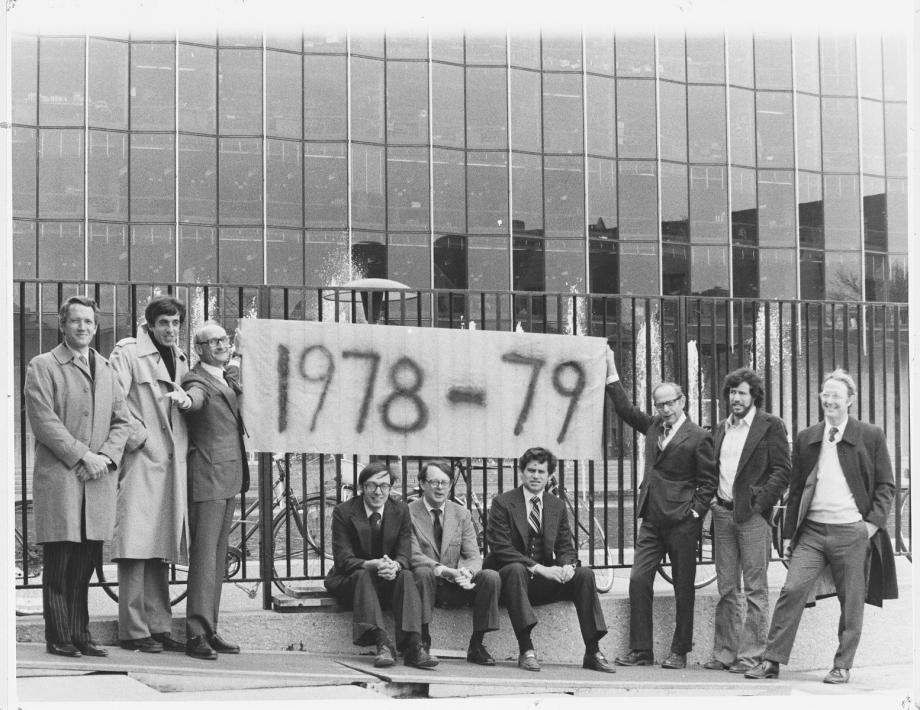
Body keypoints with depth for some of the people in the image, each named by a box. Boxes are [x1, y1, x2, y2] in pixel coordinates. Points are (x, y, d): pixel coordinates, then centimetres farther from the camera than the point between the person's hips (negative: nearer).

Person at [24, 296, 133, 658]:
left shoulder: (106, 370, 19)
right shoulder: (42, 367, 1)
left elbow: (122, 421, 15)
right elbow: (44, 422, -8)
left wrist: (105, 456, -2)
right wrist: (82, 456, -12)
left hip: (98, 479, 5)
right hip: (59, 478, -5)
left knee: (86, 563, 4)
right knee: (59, 564, -4)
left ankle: (80, 635, 10)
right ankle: (59, 638, 1)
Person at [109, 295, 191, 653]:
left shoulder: (180, 358, 19)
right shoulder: (128, 353, -4)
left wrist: (188, 399, 1)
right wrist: (139, 437, -13)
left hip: (171, 463, 7)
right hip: (141, 462, -7)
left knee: (161, 551, 10)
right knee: (136, 547, -7)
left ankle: (159, 627, 14)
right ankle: (133, 630, -5)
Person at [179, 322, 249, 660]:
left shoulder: (228, 378, 17)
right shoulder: (197, 380, -9)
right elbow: (195, 398, -32)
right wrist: (184, 399, -53)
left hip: (229, 479, 9)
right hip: (207, 477, -9)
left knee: (218, 556, 11)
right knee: (204, 554, -11)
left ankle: (209, 630, 16)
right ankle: (196, 635, -12)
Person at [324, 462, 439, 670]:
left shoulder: (400, 510, 1)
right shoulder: (343, 512, -8)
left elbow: (404, 554, -5)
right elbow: (343, 559, -15)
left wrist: (395, 566, -32)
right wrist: (372, 565, -35)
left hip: (388, 579, 2)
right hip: (350, 580, -2)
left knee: (406, 576, -28)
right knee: (362, 575, -34)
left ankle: (413, 645, -42)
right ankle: (382, 644, -47)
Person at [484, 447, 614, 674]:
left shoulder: (557, 506, 12)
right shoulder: (502, 503, -4)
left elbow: (565, 547, 10)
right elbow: (501, 549, -14)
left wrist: (568, 565, -15)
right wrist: (538, 568, -23)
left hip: (544, 579, 5)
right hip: (509, 577, -4)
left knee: (584, 574, -19)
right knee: (516, 569, -38)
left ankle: (592, 652, -20)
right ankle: (526, 650, -40)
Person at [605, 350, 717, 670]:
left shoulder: (698, 437, -5)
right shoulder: (653, 426, 12)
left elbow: (708, 482, -4)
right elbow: (626, 410, 20)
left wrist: (695, 513, -11)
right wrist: (611, 373, 14)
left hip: (681, 523, -6)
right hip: (651, 520, 6)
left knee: (683, 588, 3)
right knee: (638, 580, -2)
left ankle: (679, 652, 10)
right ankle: (640, 651, 3)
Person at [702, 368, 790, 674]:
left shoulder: (770, 425, -3)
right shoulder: (722, 428, 16)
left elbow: (782, 471, -6)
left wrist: (760, 502, -15)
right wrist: (712, 497, 10)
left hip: (752, 514, -6)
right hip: (723, 512, 6)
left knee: (755, 588, -3)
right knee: (726, 588, 8)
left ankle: (751, 655, -1)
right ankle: (724, 652, 12)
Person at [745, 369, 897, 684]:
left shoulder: (871, 436, 3)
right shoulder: (806, 439, 11)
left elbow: (886, 485, 5)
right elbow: (796, 489, 14)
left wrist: (874, 521, -7)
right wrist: (788, 532, 11)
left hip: (852, 532, -2)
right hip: (811, 530, 2)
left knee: (851, 603, 3)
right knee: (792, 590, -8)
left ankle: (842, 667, 14)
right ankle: (772, 661, -5)